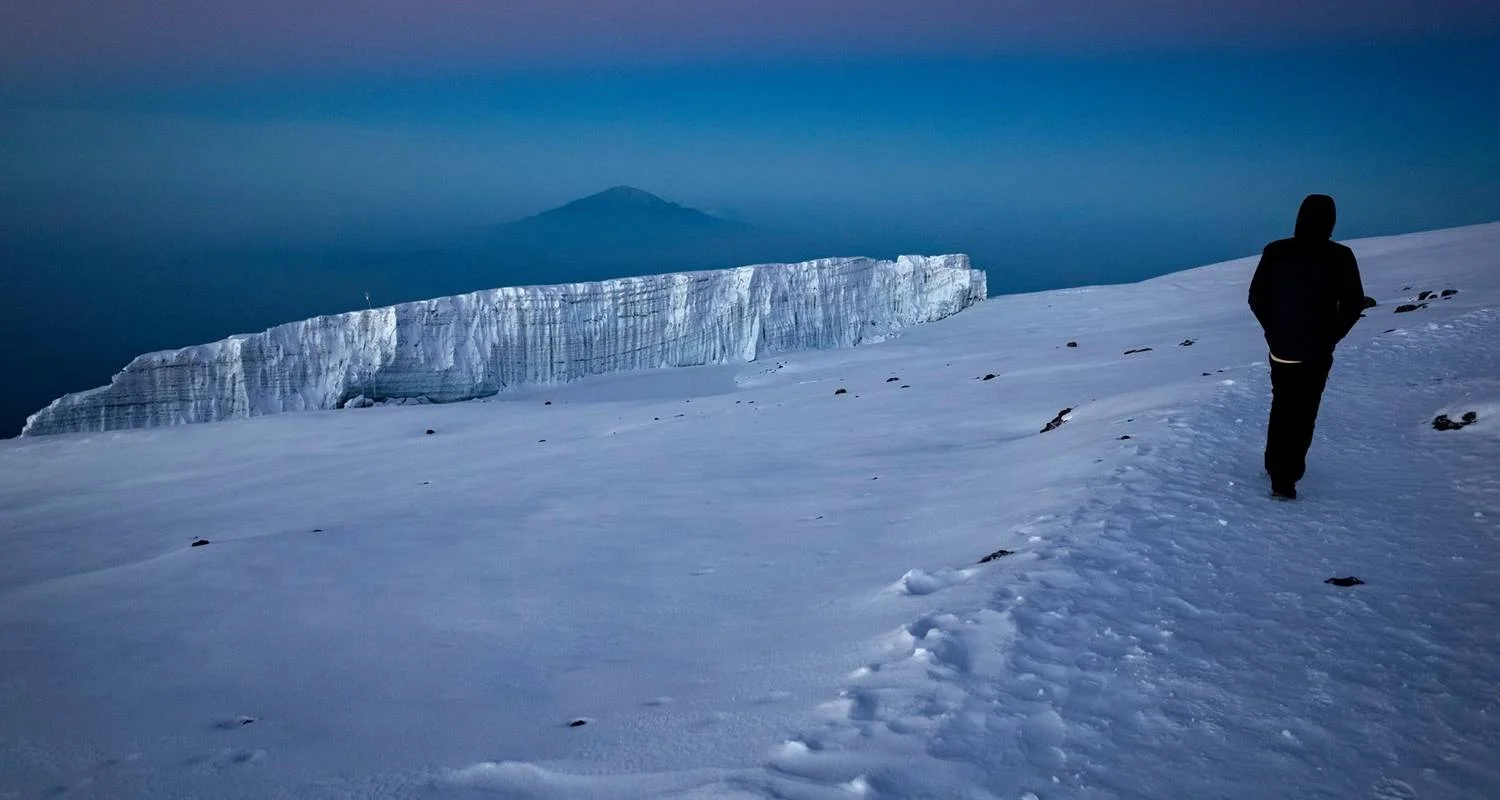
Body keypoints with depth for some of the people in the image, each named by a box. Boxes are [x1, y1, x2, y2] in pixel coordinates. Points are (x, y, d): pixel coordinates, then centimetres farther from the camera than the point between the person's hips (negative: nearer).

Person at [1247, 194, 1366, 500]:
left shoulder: (1275, 252, -9)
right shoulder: (1340, 257, -12)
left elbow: (1256, 298, -5)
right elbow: (1354, 304, -6)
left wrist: (1274, 330, 8)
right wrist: (1331, 336, 7)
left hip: (1281, 347, 2)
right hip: (1317, 351, -2)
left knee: (1281, 407, 21)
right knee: (1303, 413, 7)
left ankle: (1276, 466, 33)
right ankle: (1285, 478, 5)